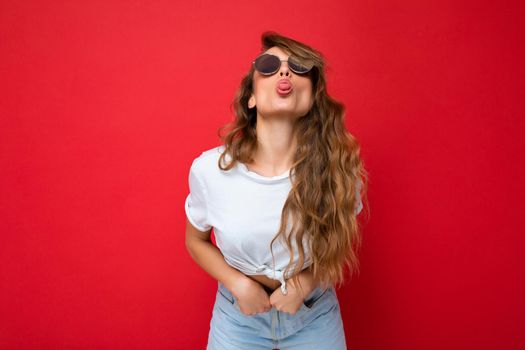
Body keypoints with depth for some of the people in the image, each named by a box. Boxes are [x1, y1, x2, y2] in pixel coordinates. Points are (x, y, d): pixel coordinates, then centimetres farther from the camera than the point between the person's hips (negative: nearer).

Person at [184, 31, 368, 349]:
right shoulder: (209, 169, -20)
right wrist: (238, 285, -14)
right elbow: (196, 240, -2)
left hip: (315, 314, 1)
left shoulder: (339, 166, -20)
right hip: (238, 314, 0)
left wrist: (305, 283, -15)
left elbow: (341, 240, -1)